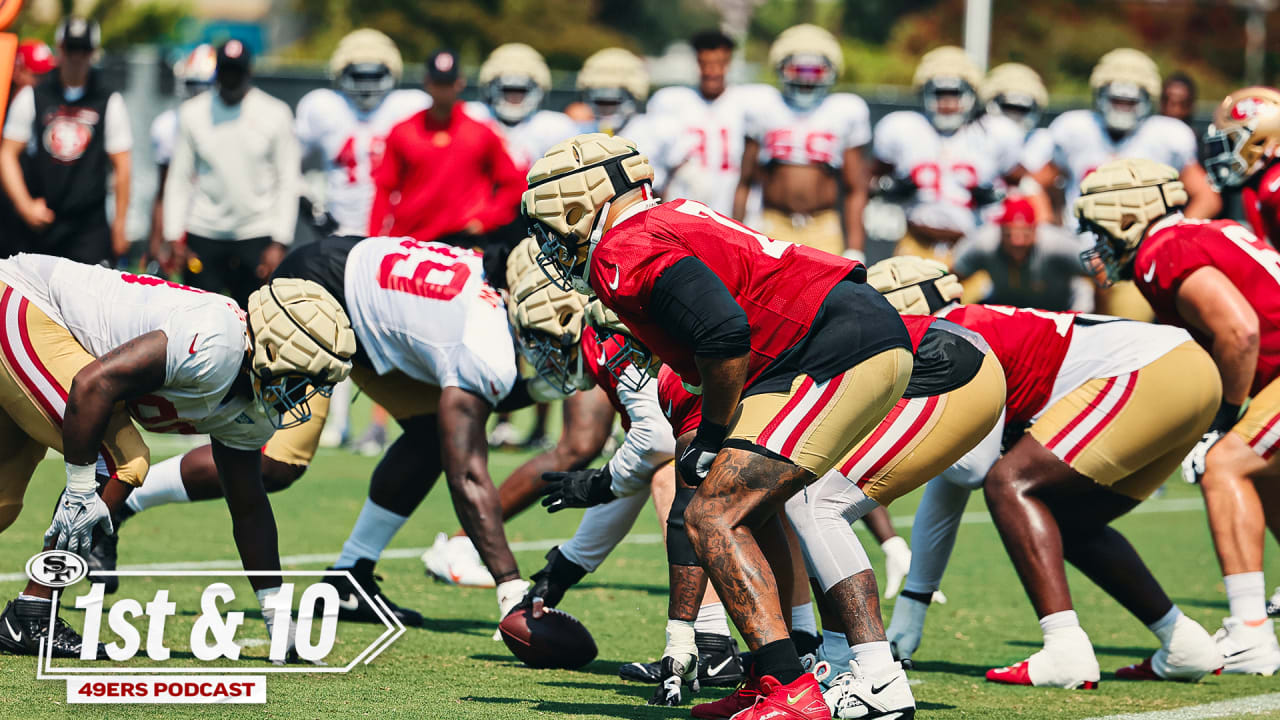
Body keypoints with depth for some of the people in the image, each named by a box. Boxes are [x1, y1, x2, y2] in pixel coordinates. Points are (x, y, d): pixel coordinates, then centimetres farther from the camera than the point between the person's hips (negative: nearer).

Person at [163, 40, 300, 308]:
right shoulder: (193, 113, 4)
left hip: (256, 235, -1)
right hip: (204, 234, 1)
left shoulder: (275, 115, -2)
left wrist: (279, 243, -6)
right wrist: (174, 236, 1)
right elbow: (179, 180, 8)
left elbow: (287, 184, 0)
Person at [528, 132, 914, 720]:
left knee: (715, 519, -11)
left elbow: (725, 331, -22)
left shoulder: (625, 253, -9)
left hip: (841, 355, -10)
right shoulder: (669, 220, 22)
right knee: (746, 508, 23)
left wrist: (714, 433, -8)